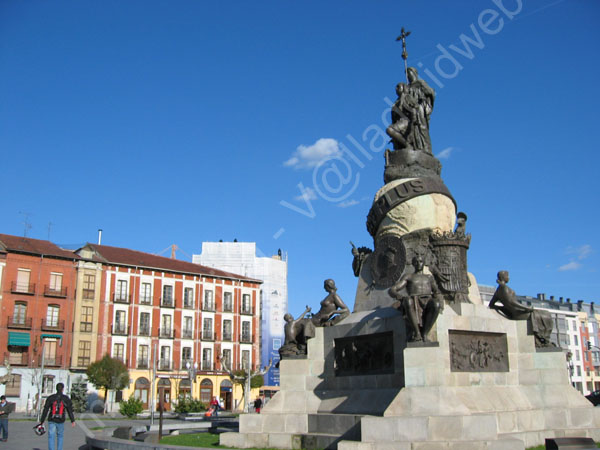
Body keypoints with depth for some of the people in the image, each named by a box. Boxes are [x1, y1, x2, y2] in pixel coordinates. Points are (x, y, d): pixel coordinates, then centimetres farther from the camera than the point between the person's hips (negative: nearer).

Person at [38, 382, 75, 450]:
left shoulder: (50, 398, -3)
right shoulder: (66, 399, -3)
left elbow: (45, 411, -3)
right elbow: (70, 411, -3)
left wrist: (41, 421, 3)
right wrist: (72, 421, 3)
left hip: (51, 421, 0)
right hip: (61, 421, 1)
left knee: (51, 437, 2)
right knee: (60, 436, 19)